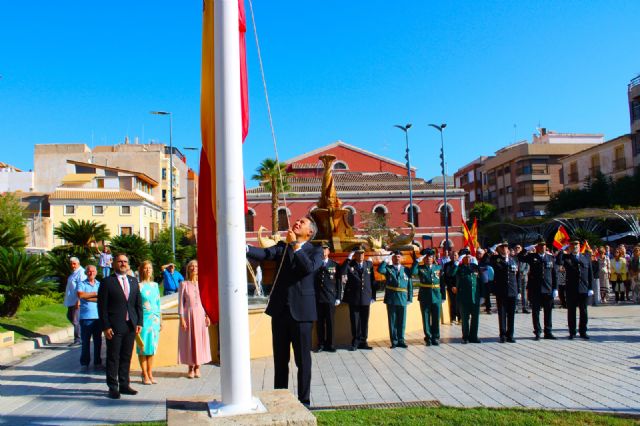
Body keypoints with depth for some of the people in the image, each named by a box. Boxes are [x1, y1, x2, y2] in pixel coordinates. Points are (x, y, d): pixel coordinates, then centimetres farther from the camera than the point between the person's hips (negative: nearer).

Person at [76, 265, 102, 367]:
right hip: (86, 316, -2)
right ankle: (84, 363, 8)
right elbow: (80, 294, -13)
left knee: (98, 340, 6)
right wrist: (96, 294, -7)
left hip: (98, 316, 2)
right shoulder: (82, 284, 7)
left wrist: (87, 297, -8)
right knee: (85, 341, 0)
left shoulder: (100, 284, 13)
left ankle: (97, 362, 15)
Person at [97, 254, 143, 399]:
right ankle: (113, 387, 11)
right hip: (114, 327, -5)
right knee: (113, 358, 3)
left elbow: (138, 303, 13)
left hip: (130, 326, 5)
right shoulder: (107, 282, -3)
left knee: (127, 357, 11)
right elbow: (102, 306, -6)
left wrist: (139, 322, 4)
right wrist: (106, 327, -11)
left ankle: (124, 384, 21)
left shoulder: (133, 281, 12)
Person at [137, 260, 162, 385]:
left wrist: (160, 319, 16)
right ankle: (145, 375, 6)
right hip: (143, 318, -5)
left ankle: (150, 374, 15)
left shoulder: (155, 285, 12)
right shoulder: (138, 286, -3)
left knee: (152, 347, 7)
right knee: (143, 347, -2)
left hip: (155, 319, 5)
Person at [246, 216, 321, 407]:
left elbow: (309, 267, -22)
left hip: (301, 311, -3)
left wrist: (294, 244, -18)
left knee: (303, 359, 5)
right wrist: (245, 248, -32)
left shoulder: (315, 251, 0)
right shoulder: (282, 246, 7)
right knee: (280, 359, 13)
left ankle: (304, 400, 17)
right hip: (280, 309, 3)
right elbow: (265, 254, -13)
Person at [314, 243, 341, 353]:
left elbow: (339, 282, 6)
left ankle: (329, 344, 12)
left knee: (330, 322, 4)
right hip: (317, 299, 0)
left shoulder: (335, 265, 8)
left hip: (331, 298, 0)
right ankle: (321, 344, 12)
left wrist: (338, 297, 0)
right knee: (319, 323, 3)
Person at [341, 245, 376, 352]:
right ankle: (355, 342, 14)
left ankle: (363, 342, 14)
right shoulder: (350, 265, 1)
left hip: (366, 298, 2)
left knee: (364, 322, 6)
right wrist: (348, 259, -19)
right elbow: (342, 273, -19)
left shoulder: (369, 264, 8)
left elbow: (372, 281, 9)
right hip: (353, 298, -2)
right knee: (355, 321, 4)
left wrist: (373, 296, 5)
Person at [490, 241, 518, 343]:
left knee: (511, 314, 5)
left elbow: (517, 275, 14)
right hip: (501, 291, -3)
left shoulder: (512, 260, 12)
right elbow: (499, 267, -16)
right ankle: (502, 335, 9)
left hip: (512, 291, 3)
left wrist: (518, 290, 10)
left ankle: (510, 335, 13)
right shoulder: (495, 258, 3)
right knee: (502, 313, 1)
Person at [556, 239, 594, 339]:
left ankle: (583, 331, 17)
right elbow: (559, 262, -18)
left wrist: (590, 288, 3)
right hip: (571, 289, -2)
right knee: (571, 311, 3)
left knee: (583, 311, 7)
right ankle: (572, 332, 11)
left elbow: (590, 274, 9)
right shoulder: (566, 257, 4)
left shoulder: (586, 258, 10)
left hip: (584, 289, 2)